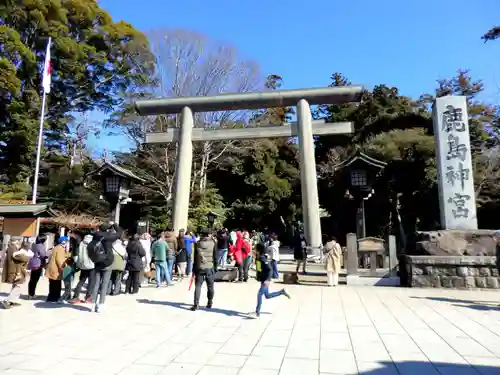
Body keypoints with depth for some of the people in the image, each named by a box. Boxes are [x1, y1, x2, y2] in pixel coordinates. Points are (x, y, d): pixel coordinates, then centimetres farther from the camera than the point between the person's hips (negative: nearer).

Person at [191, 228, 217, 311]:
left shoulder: (198, 243, 2)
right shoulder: (213, 243, -1)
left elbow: (195, 257, 5)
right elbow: (215, 256, 1)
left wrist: (194, 268, 12)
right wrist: (215, 267, 9)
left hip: (199, 268, 1)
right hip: (210, 268, 0)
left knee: (198, 286, 2)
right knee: (210, 286, 12)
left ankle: (196, 304, -4)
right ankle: (210, 303, 20)